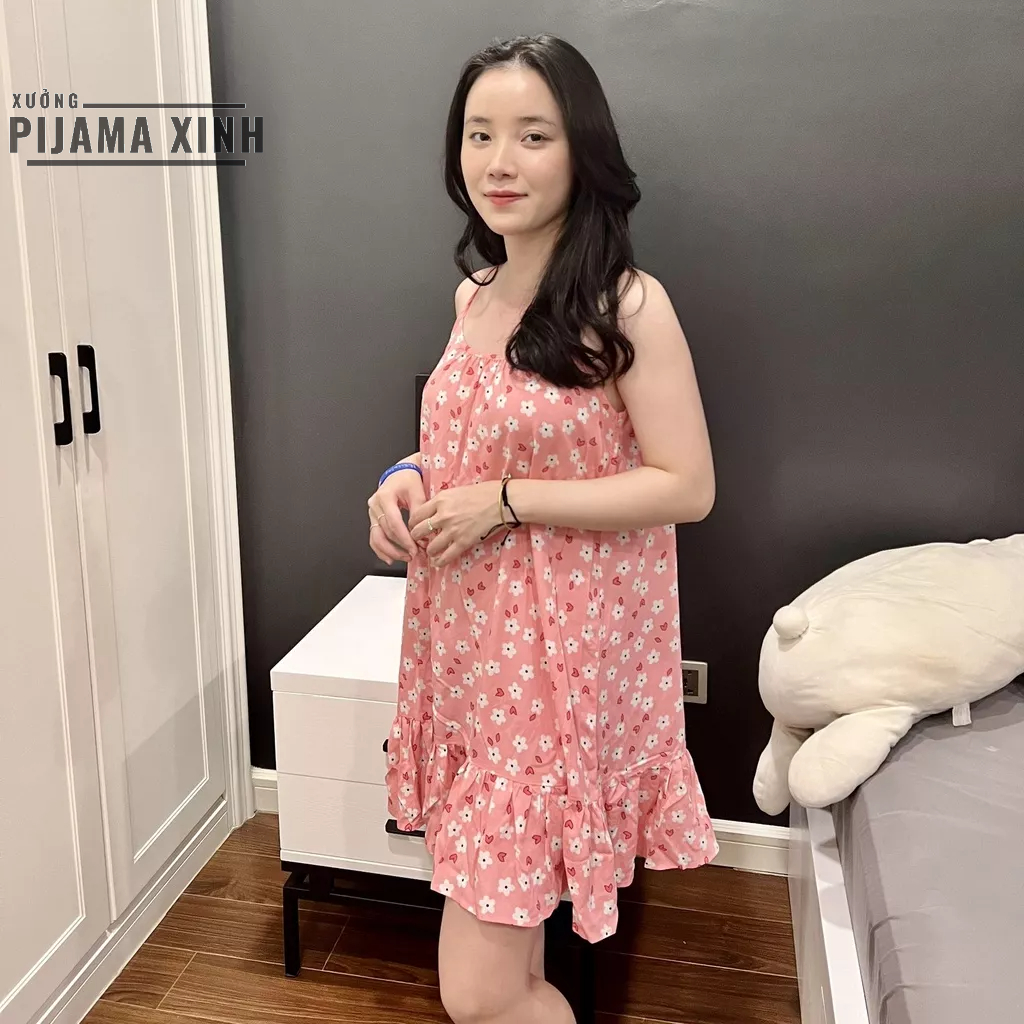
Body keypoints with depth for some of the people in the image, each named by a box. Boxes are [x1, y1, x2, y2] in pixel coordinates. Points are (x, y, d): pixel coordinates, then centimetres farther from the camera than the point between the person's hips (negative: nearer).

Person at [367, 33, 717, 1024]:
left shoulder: (627, 304, -13)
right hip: (466, 639, 7)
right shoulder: (473, 294, 8)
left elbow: (687, 487, -15)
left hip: (564, 652, -7)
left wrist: (505, 502, -18)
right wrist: (410, 477, -1)